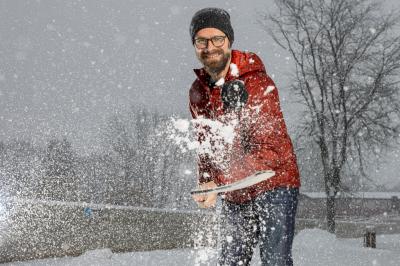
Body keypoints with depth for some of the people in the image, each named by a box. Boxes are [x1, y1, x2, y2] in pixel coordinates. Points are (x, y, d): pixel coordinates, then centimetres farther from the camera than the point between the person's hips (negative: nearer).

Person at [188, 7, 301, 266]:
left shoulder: (257, 83, -17)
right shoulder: (198, 92, 4)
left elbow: (271, 149, -23)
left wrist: (220, 182, -31)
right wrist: (206, 181, -8)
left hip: (273, 186, -6)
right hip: (235, 196, 7)